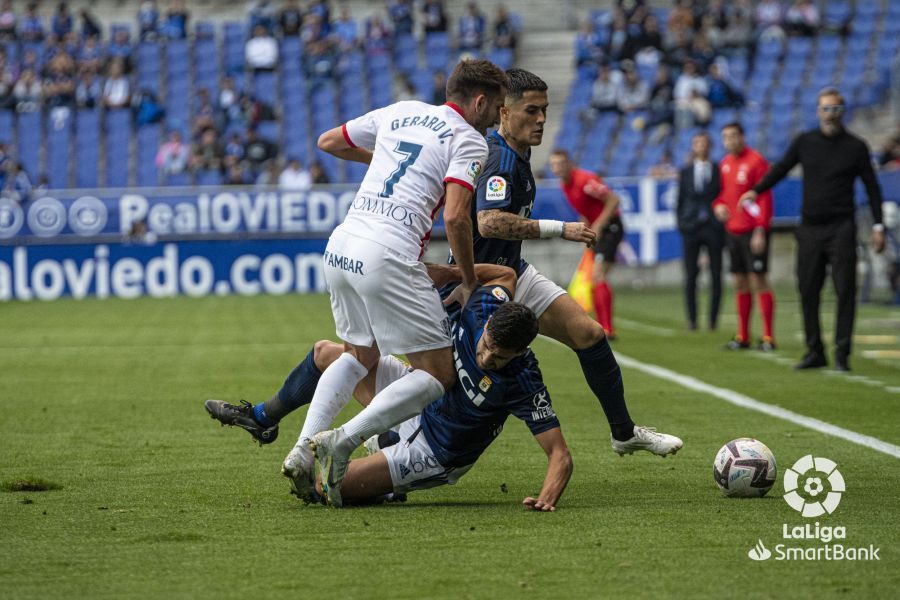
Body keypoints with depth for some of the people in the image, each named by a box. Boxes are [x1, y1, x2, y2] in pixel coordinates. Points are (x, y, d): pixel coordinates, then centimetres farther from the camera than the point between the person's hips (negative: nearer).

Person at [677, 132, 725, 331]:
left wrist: (722, 223, -5)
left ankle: (713, 320, 6)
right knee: (690, 275, -1)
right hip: (691, 228, 1)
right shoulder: (685, 172, 9)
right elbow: (680, 200, 11)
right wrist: (681, 223, 2)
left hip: (713, 227, -1)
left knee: (716, 276, -1)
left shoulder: (719, 171, 4)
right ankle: (692, 319, 6)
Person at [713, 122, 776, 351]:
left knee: (758, 281, -7)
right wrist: (718, 205, 2)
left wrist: (760, 231, -18)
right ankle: (742, 336, 15)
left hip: (753, 231, -7)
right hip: (733, 230, 7)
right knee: (740, 284, 10)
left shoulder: (755, 161, -10)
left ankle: (768, 337, -6)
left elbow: (765, 198, -13)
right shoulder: (725, 163, 12)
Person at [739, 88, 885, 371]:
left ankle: (842, 353, -4)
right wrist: (756, 191, -2)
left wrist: (877, 226, 0)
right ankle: (815, 351, 10)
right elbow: (781, 168, 14)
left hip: (841, 229, -3)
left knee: (845, 291, -7)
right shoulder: (804, 142, 8)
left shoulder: (855, 146, 2)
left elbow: (871, 186, 5)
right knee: (808, 291, 2)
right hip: (809, 228, 3)